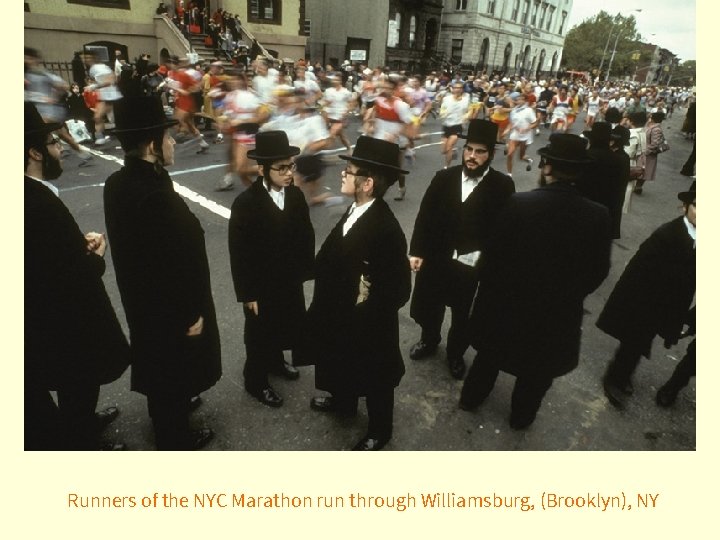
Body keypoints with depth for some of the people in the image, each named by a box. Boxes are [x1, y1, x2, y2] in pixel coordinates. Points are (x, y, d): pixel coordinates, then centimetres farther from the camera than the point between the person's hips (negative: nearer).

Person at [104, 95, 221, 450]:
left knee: (159, 366, 29)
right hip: (169, 305, -9)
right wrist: (191, 313, -15)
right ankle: (176, 439, 36)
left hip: (141, 297, 9)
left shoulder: (117, 183, -3)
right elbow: (177, 262, -28)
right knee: (174, 369, 13)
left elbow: (129, 244, 6)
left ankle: (166, 411, 55)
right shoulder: (156, 195, -32)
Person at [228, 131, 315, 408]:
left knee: (287, 326, 23)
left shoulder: (296, 195, -6)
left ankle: (276, 360, 53)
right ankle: (256, 381, 39)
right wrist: (247, 294, -14)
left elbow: (307, 235, 2)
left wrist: (306, 270, 0)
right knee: (260, 334, 14)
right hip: (261, 286, -5)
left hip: (291, 280, 5)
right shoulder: (245, 203, -20)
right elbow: (239, 254, -17)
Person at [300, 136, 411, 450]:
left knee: (374, 376, 17)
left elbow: (398, 290, -26)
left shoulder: (386, 229, -32)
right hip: (342, 313, 8)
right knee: (342, 362, 30)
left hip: (367, 325, -8)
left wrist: (366, 315, -19)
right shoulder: (355, 210, -5)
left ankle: (378, 430, 44)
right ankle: (342, 402, 60)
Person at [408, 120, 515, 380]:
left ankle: (456, 354, 43)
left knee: (463, 316, 16)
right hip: (435, 258, 3)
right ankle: (429, 341, 50)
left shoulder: (502, 186, -8)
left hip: (473, 265, -2)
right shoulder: (444, 177, -1)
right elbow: (425, 215, 0)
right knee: (428, 306, 19)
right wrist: (416, 251, -3)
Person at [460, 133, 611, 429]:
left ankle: (471, 397, 45)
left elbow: (493, 254, -13)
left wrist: (491, 289, 5)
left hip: (510, 299, 0)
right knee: (538, 369, 23)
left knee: (491, 352, 24)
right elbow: (598, 271, -6)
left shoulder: (518, 203, -21)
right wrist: (573, 293, 14)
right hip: (560, 308, 1)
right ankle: (521, 416, 44)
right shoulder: (598, 215, -16)